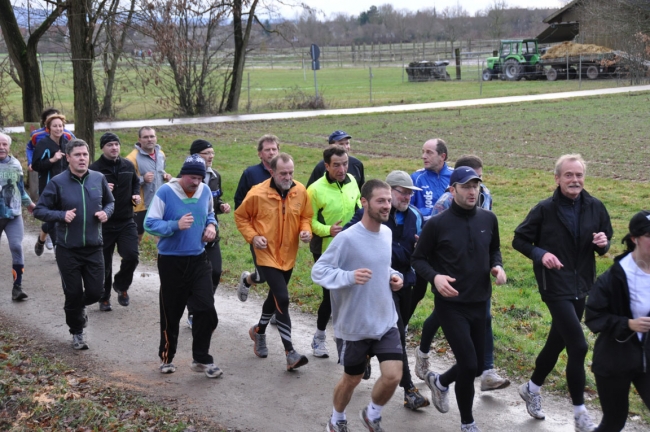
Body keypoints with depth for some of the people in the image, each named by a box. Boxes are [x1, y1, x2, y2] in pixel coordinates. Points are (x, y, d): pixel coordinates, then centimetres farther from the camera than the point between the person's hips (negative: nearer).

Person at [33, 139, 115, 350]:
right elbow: (39, 210, -5)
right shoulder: (57, 182, -10)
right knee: (73, 293, 5)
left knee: (95, 291, 4)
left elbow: (110, 202, 16)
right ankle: (77, 333, 28)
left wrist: (106, 212, -7)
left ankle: (78, 307, 39)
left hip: (94, 248, 3)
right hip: (67, 250, -3)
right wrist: (62, 215, -21)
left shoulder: (98, 178, 0)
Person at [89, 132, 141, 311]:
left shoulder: (128, 166, 5)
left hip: (126, 222, 3)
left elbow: (136, 182, 24)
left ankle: (121, 285, 17)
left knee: (131, 256, -13)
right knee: (104, 263, 7)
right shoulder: (94, 169, -9)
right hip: (104, 223, -3)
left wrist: (136, 195, 4)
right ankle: (104, 298, 27)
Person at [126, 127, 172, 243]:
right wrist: (143, 179, -31)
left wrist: (165, 175, 2)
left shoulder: (161, 154, 4)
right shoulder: (133, 158, -18)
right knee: (136, 237, 10)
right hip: (141, 206, -5)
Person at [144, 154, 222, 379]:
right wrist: (176, 225, -28)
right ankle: (166, 358, 28)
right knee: (171, 313, 7)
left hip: (199, 260, 4)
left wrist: (211, 225, -2)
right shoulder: (165, 192, -14)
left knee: (206, 310, -3)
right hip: (171, 261, -4)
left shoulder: (205, 191, 1)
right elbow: (150, 224, -15)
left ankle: (201, 359, 12)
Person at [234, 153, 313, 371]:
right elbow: (240, 216, -2)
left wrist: (306, 230, -11)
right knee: (282, 298, -15)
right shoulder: (257, 194, -15)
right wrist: (252, 236, -14)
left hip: (288, 255, 5)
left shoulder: (301, 191, -5)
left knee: (275, 296, 22)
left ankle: (259, 330, 49)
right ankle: (290, 353, -11)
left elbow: (306, 216, 9)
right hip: (266, 254, -5)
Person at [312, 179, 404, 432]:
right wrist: (349, 276, -34)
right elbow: (318, 271, -19)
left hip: (386, 321, 5)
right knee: (352, 379, 13)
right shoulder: (347, 238, -20)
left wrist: (393, 276, 0)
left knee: (393, 376, -5)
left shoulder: (387, 233, 2)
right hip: (354, 325, -5)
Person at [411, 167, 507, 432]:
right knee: (468, 365, -9)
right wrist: (435, 276, -22)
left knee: (477, 367, 12)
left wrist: (498, 266, -4)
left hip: (479, 303, 5)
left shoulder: (488, 219, 0)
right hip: (451, 305, -5)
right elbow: (418, 259, -3)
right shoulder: (437, 224, -12)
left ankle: (440, 382, 44)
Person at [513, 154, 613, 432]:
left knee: (557, 343, 18)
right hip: (556, 286, -5)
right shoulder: (545, 209, -11)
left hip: (581, 286, 5)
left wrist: (603, 244, -13)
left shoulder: (595, 208, -1)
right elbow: (519, 240, -3)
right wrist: (541, 254, -20)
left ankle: (532, 388, 40)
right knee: (578, 346, -11)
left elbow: (605, 240, 10)